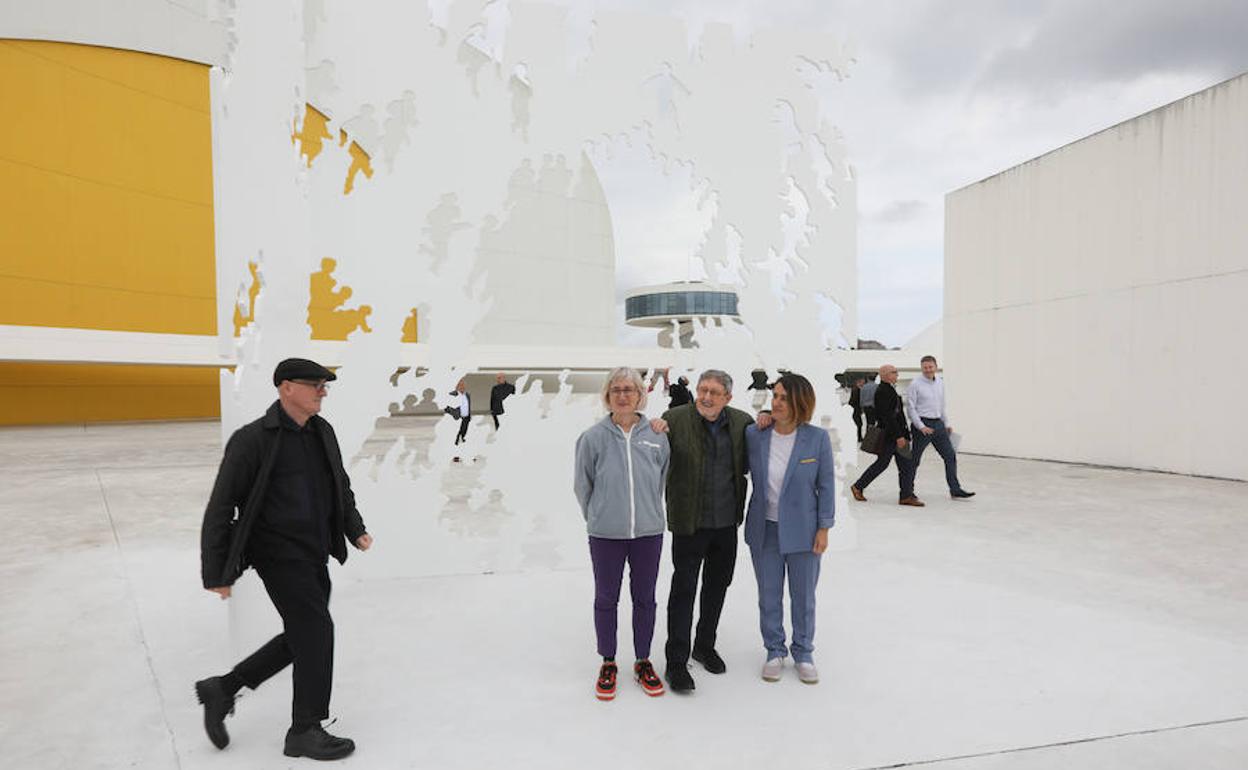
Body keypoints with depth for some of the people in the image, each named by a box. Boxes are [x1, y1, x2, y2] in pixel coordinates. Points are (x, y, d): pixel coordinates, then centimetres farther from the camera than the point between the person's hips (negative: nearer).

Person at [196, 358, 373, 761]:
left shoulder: (322, 431, 6)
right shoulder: (253, 439, -14)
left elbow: (341, 486, 17)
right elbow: (221, 507, -12)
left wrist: (355, 529, 5)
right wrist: (215, 574, -11)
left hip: (314, 553, 8)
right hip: (279, 552, -8)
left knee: (304, 635, 15)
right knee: (316, 629, -5)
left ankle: (223, 689, 32)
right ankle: (305, 731, 13)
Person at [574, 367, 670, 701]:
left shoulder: (657, 436, -5)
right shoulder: (593, 437, -9)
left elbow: (663, 480, 8)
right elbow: (583, 486, 2)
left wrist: (647, 511, 11)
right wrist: (598, 517, 9)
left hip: (648, 532, 2)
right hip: (605, 535, -1)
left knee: (645, 599, 15)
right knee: (606, 599, 13)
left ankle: (643, 662, 33)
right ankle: (608, 664, 31)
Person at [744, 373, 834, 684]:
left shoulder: (817, 438, -12)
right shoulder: (754, 434, -8)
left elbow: (826, 485, -6)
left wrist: (823, 528, -5)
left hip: (801, 530, -1)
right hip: (764, 530, 2)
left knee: (803, 597, 14)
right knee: (769, 596, 14)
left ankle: (803, 653, 35)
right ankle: (775, 651, 35)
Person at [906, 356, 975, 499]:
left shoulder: (940, 382, 10)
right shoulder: (915, 385, -10)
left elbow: (942, 405, 19)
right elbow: (910, 408, -12)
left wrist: (946, 424, 15)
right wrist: (921, 427, -18)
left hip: (938, 424, 6)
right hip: (922, 424, -6)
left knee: (950, 456, 4)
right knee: (914, 460, 2)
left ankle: (955, 490, 11)